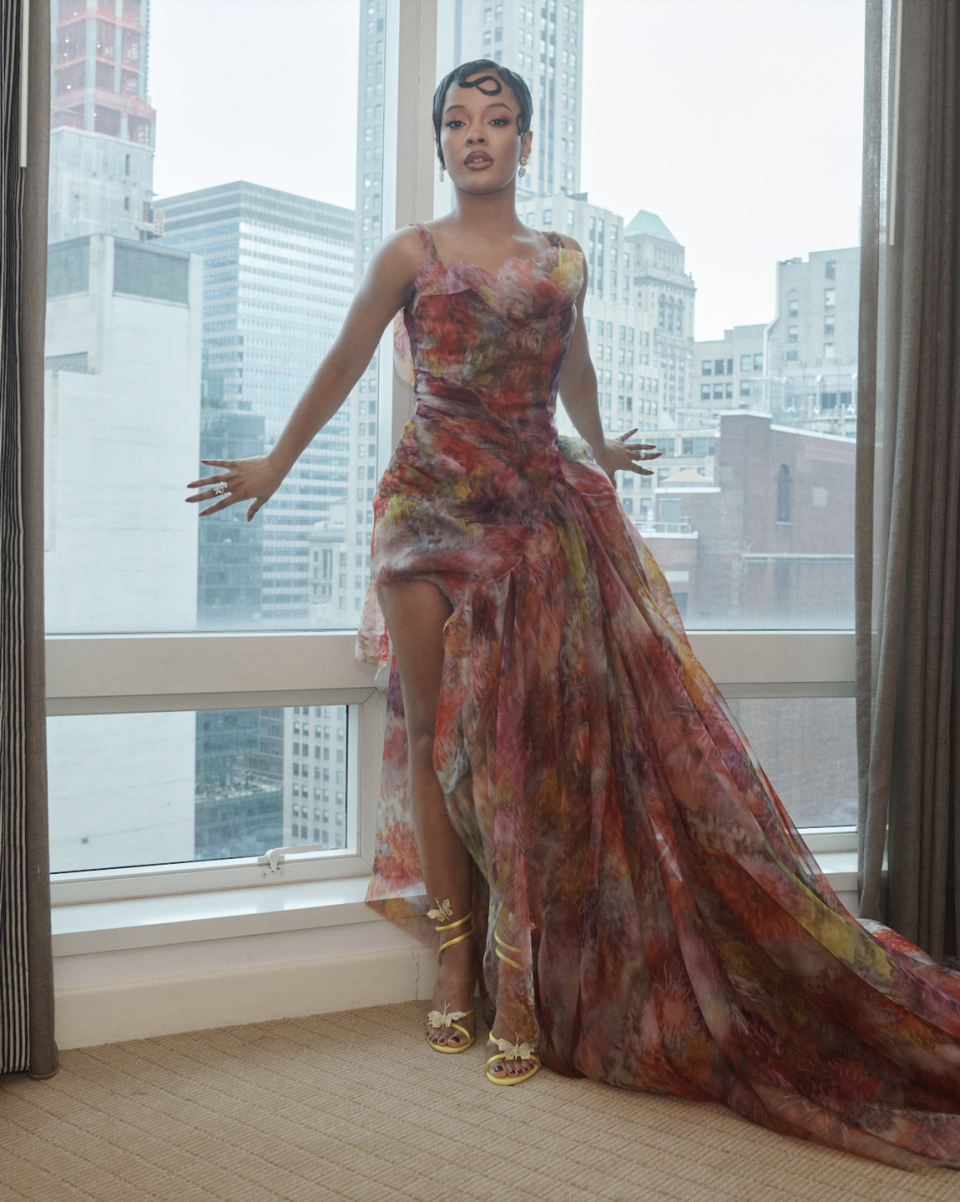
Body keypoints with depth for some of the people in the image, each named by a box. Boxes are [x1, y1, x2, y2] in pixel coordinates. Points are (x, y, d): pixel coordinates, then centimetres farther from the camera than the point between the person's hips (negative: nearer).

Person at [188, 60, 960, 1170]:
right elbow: (343, 363, 14)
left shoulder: (563, 262, 12)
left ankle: (521, 992, -1)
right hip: (431, 506, -1)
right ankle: (455, 969, 10)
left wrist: (597, 450, 42)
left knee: (527, 742, -6)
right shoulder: (410, 254, 6)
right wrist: (276, 464, 20)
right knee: (433, 736, -1)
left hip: (542, 511, 1)